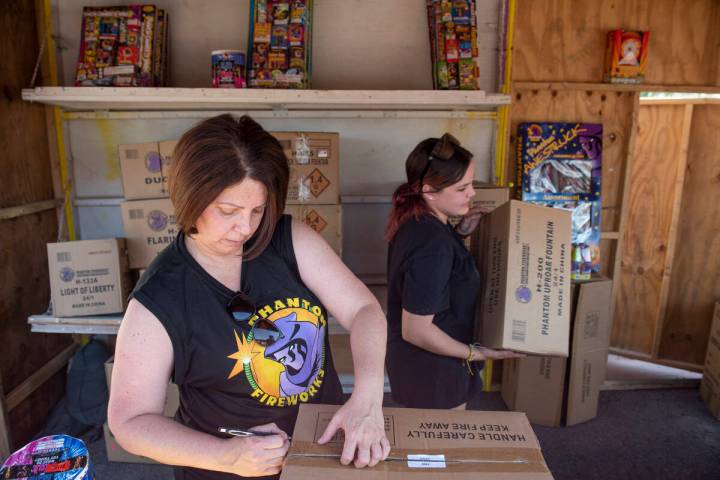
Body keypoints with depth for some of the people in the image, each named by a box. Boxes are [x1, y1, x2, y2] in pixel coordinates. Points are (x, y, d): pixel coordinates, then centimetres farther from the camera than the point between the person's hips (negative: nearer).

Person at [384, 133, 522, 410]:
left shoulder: (415, 219, -5)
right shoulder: (432, 244, -33)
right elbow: (416, 330, -30)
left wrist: (459, 233, 2)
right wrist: (473, 353, -18)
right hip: (432, 371, -8)